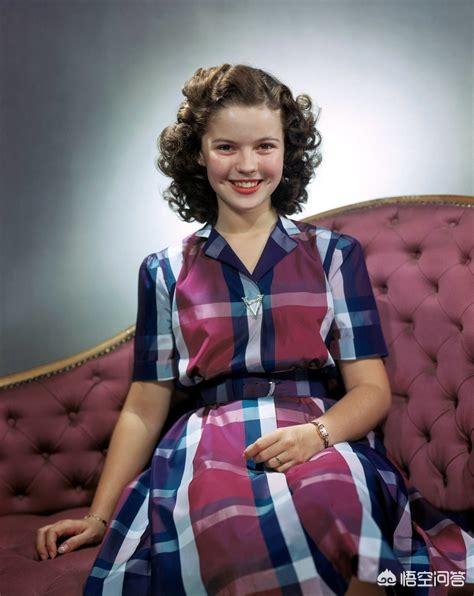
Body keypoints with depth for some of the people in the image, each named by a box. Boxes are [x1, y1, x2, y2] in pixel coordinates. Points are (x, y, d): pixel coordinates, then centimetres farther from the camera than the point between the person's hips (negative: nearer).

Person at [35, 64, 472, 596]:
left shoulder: (335, 254, 14)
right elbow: (144, 409, 15)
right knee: (224, 517, -38)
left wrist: (316, 433, -15)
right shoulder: (165, 272, 16)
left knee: (330, 500, -38)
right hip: (206, 448, 0)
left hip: (326, 445, 0)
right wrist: (99, 519, 6)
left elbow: (372, 389, 7)